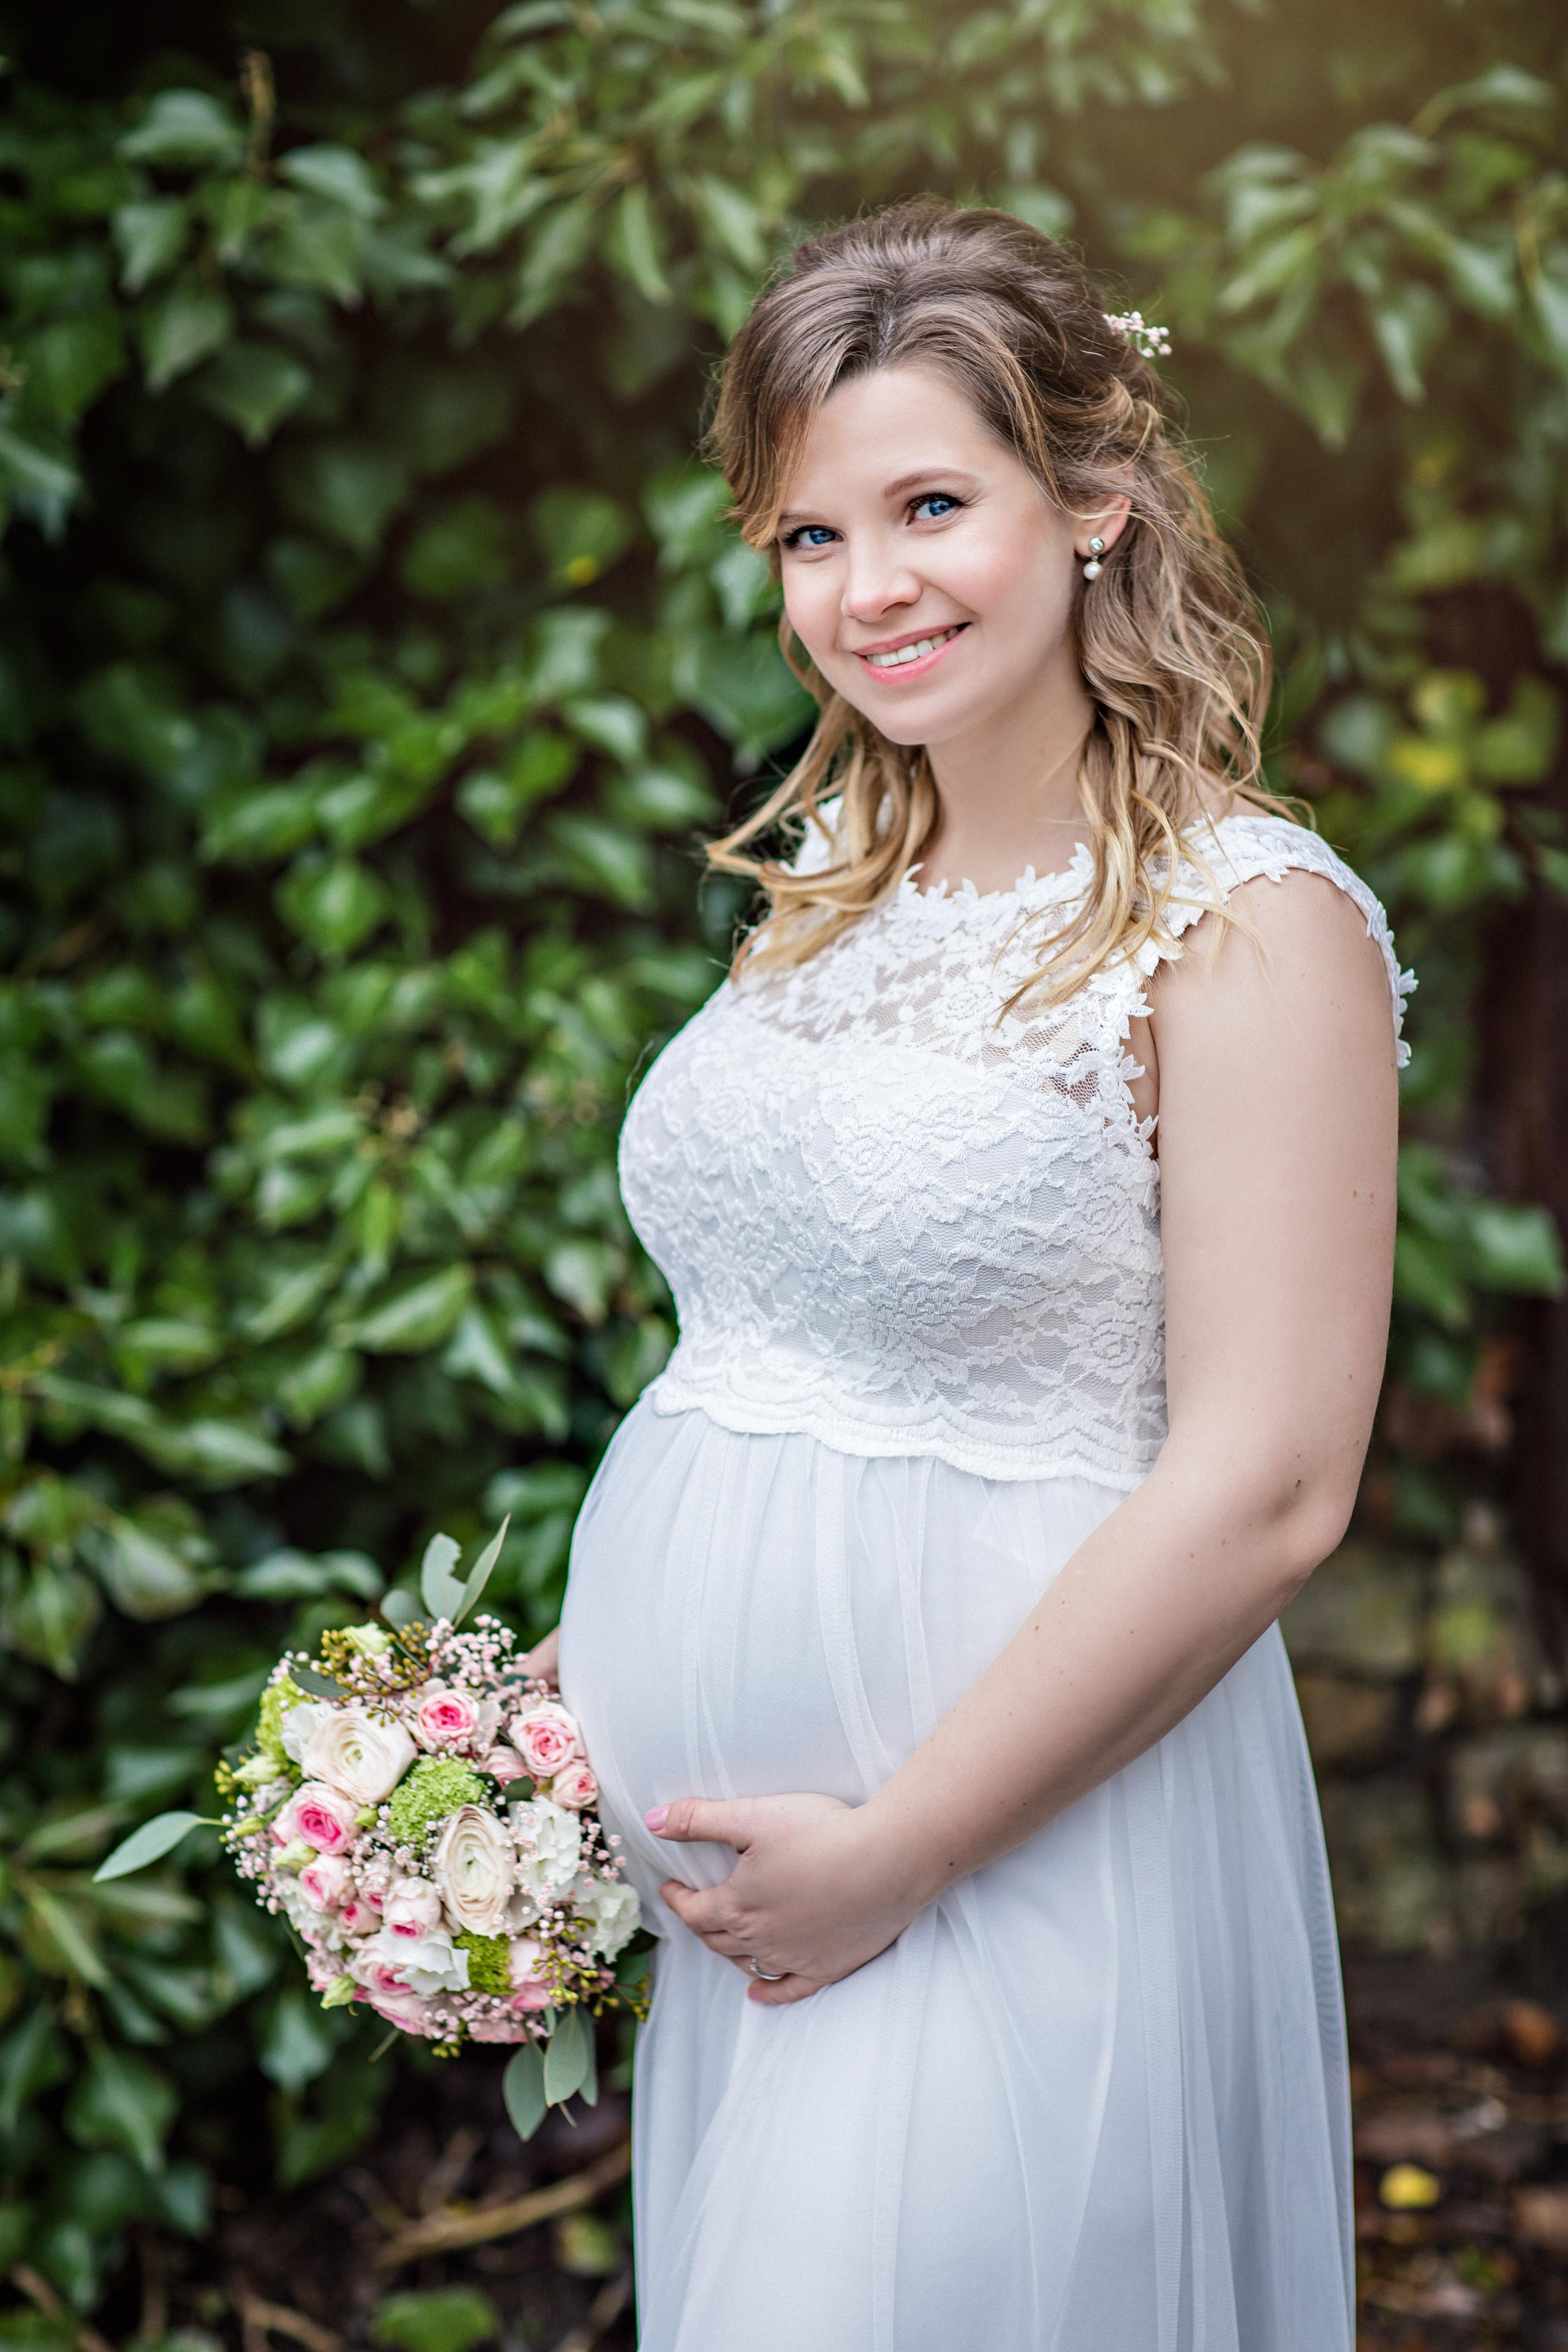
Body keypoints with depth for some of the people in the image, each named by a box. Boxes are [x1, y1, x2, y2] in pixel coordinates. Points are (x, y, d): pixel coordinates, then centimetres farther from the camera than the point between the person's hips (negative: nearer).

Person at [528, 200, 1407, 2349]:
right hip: (737, 1869, 7)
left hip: (1016, 1859, -7)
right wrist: (612, 1711, 7)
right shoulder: (836, 888, 8)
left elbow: (1264, 1490, -19)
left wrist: (891, 1849, -16)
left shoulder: (1249, 925, -14)